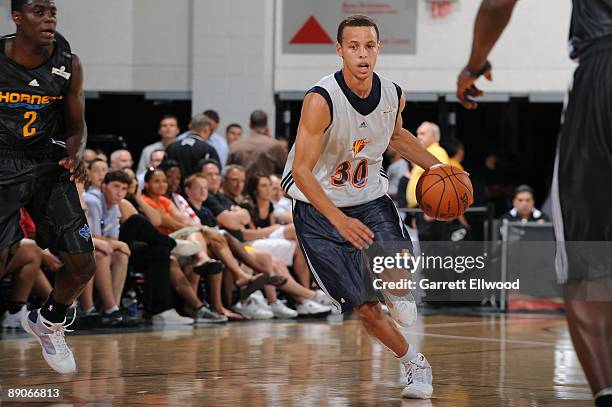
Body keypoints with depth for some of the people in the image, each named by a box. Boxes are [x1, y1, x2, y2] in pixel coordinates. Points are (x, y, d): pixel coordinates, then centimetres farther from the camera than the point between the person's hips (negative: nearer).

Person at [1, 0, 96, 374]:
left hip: (48, 165, 3)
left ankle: (49, 324, 32)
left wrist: (77, 152, -15)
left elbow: (76, 124, 5)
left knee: (83, 265, 1)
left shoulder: (69, 64, -7)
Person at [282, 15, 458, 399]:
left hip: (371, 199, 3)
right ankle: (414, 363, 21)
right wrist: (340, 220, -35)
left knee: (397, 279, -25)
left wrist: (436, 167, 8)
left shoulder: (393, 95, -7)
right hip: (319, 211, -3)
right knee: (366, 309, -4)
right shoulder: (321, 100, -25)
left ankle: (399, 293, 13)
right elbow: (301, 171, -25)